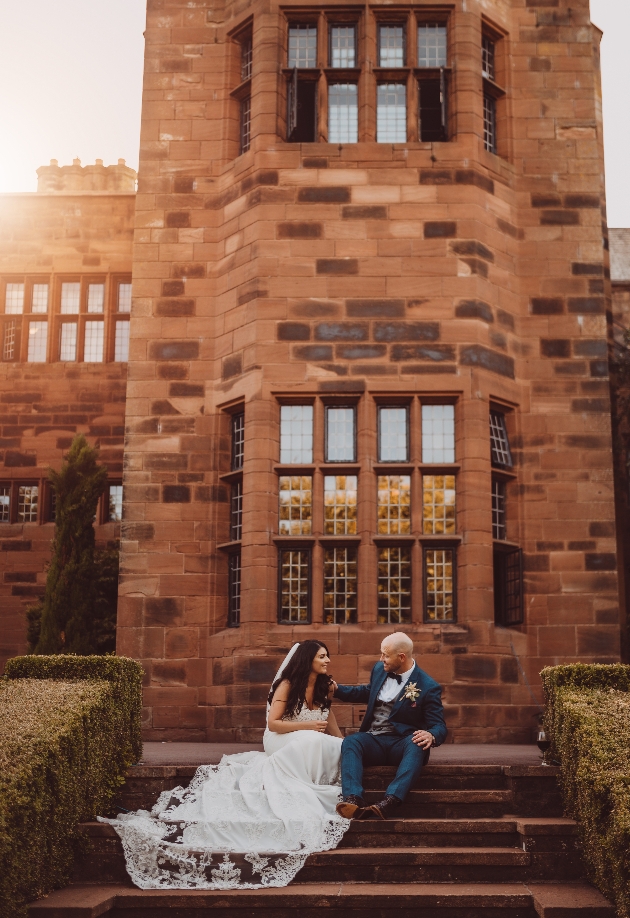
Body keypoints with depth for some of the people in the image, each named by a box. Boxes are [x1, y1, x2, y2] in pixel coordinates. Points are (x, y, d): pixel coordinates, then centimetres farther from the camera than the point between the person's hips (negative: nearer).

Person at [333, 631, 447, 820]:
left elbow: (439, 726, -8)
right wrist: (337, 690, 19)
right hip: (373, 741, 4)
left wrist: (431, 736, -33)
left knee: (416, 743, -38)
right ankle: (353, 799, -49)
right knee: (351, 741, -29)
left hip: (402, 744, -4)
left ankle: (390, 801, -55)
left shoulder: (428, 687, -7)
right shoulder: (380, 669, 10)